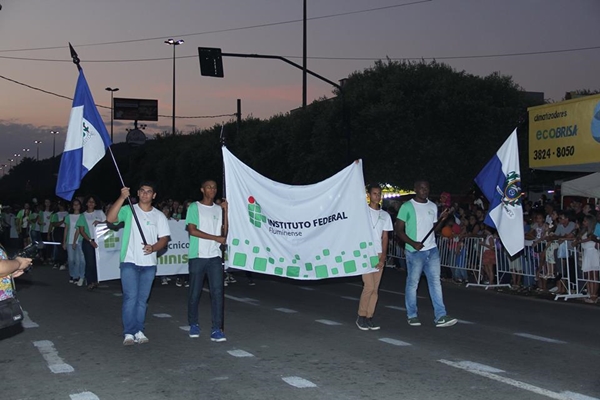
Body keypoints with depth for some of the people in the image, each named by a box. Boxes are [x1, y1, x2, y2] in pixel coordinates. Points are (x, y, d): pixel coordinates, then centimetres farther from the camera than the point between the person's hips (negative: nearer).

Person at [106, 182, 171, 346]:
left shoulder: (159, 216, 8)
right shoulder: (129, 210, 0)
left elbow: (164, 238, 3)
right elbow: (110, 218, -16)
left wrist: (153, 248, -17)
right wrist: (122, 198, -24)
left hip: (149, 264, 3)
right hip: (129, 261, -3)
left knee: (142, 299, 8)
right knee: (131, 297, -8)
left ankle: (139, 331, 16)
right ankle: (129, 333, -3)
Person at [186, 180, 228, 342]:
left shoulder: (218, 209, 14)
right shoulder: (194, 207, 1)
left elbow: (224, 233, 7)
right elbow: (192, 230, -10)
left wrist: (225, 210, 1)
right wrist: (216, 238, -10)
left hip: (214, 257, 3)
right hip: (197, 256, -3)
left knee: (217, 291, -6)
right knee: (195, 292, 5)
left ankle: (216, 330, -6)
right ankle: (193, 325, 23)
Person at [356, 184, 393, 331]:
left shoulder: (385, 215, 13)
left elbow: (385, 238, 11)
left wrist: (383, 257, 0)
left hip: (379, 255, 4)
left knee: (375, 288, 3)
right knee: (369, 286, -11)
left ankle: (369, 317, 9)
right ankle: (361, 316, 2)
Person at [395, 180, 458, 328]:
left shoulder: (433, 206, 12)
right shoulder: (407, 207, -6)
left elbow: (434, 228, 16)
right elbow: (399, 230, -7)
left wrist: (442, 219, -2)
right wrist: (413, 243, -18)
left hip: (432, 250, 5)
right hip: (415, 252, -5)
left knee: (435, 282, 1)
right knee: (412, 283, 3)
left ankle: (440, 317, -1)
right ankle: (412, 316, 14)